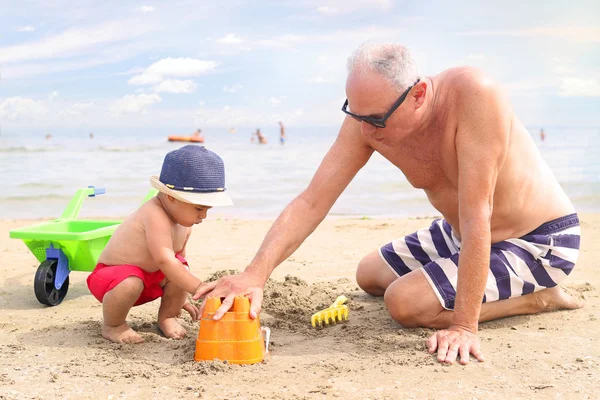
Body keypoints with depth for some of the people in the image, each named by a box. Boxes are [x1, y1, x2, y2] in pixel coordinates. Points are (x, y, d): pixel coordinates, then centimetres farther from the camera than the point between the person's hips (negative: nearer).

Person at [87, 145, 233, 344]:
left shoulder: (184, 223, -4)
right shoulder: (156, 216, -35)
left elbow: (178, 258, 11)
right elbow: (164, 260, -44)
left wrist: (180, 297, 14)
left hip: (152, 276, 8)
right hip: (112, 273, -7)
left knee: (182, 271, -18)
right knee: (131, 284, -39)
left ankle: (167, 316, 7)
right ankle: (111, 325, -9)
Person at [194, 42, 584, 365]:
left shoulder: (473, 94, -37)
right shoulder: (367, 115, -17)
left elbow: (476, 213, -36)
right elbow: (311, 202, -17)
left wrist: (464, 324, -34)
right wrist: (256, 274, -30)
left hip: (538, 240, -7)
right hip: (459, 234, 7)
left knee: (406, 302, -22)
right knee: (370, 275, 17)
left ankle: (537, 298, -4)